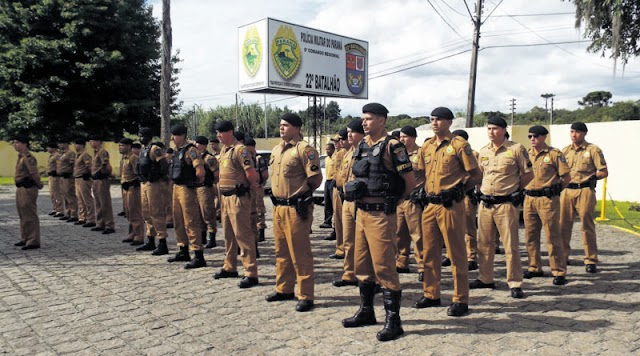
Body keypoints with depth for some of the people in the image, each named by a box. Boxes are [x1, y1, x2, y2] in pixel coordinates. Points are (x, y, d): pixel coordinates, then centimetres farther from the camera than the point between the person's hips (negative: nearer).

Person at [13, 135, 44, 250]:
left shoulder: (28, 157, -18)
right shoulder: (20, 157, 14)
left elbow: (34, 173, -24)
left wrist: (39, 185, -12)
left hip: (28, 189, -11)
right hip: (20, 189, 11)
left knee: (30, 216, -6)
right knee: (23, 215, 18)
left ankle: (33, 241, -1)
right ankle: (25, 239, 29)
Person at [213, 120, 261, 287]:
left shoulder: (239, 149, -15)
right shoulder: (223, 150, 14)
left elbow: (251, 173, -21)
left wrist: (251, 186, -4)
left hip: (238, 197, -10)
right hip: (225, 197, 10)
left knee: (242, 235, -7)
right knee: (228, 234, 18)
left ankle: (251, 274, -2)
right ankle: (230, 267, 32)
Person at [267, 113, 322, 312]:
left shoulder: (304, 149, -13)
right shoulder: (276, 150, 14)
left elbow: (316, 179, -15)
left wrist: (301, 191, -2)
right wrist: (280, 194, 14)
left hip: (296, 208, -9)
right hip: (278, 207, 9)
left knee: (300, 253, -2)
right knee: (282, 251, 17)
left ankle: (305, 296, 8)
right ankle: (284, 289, 32)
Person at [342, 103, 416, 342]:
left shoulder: (392, 146, -10)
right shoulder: (361, 146, 13)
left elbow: (410, 181, -10)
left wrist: (389, 199, 1)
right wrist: (351, 190, 9)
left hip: (381, 215, -8)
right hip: (361, 212, 8)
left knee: (384, 267, -4)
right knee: (362, 265, 16)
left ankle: (393, 321, 8)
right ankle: (366, 312, 31)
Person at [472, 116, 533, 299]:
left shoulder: (516, 149, -4)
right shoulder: (483, 151, 12)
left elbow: (528, 174, 1)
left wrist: (514, 189, 0)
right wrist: (482, 190, 9)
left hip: (506, 204, -5)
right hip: (485, 204, 6)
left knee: (511, 245, -3)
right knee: (484, 244, 12)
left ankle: (515, 284, 6)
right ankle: (485, 279, 25)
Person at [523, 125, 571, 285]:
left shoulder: (554, 153, -4)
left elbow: (566, 177, -4)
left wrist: (553, 189, 2)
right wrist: (527, 188, 8)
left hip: (548, 200, -6)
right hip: (529, 199, 6)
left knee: (553, 236, -3)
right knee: (530, 236, 11)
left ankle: (559, 272, 5)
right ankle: (535, 268, 24)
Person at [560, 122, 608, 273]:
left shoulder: (593, 150, 1)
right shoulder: (565, 151, 14)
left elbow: (604, 172, -1)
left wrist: (589, 177, -7)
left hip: (585, 191, -4)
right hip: (567, 191, 4)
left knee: (587, 226, -1)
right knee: (563, 225, 6)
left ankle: (590, 260, 7)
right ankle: (563, 256, 18)